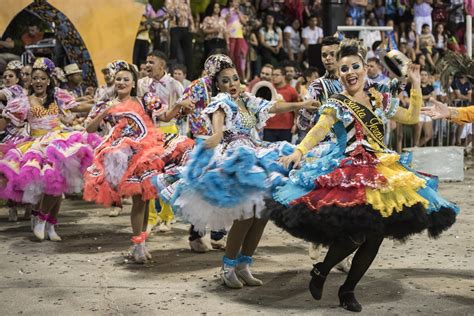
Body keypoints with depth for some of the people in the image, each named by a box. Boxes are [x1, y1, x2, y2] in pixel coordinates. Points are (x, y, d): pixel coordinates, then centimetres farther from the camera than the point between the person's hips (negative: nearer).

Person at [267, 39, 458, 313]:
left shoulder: (381, 100, 14)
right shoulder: (336, 104, -2)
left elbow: (412, 117, 23)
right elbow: (319, 130, -20)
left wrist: (416, 86, 14)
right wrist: (299, 151, -38)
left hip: (383, 170, 6)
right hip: (351, 171, -5)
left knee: (377, 235, 0)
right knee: (358, 231, -23)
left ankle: (348, 289, 15)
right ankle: (321, 270, 2)